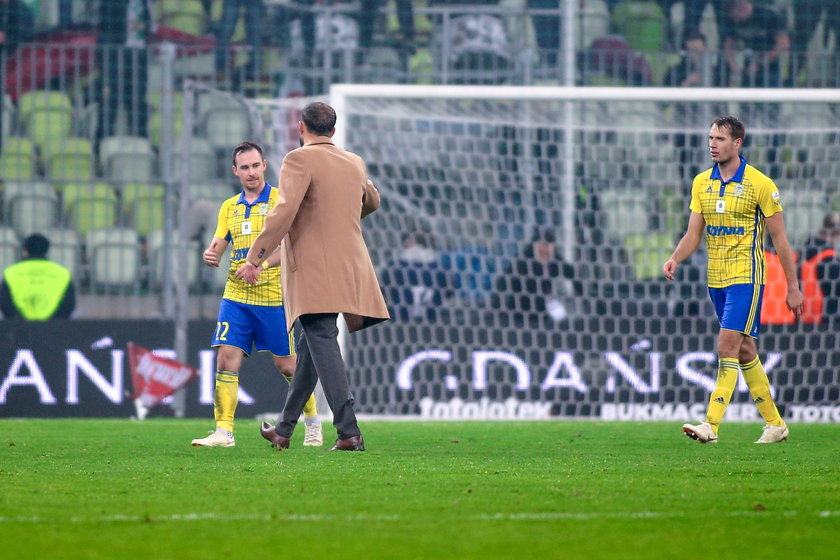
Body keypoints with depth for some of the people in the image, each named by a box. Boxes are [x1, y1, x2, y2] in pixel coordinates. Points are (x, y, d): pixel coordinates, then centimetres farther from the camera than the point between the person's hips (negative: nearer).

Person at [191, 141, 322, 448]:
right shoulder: (229, 207, 13)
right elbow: (218, 244, 9)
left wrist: (261, 264, -26)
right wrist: (210, 255, -15)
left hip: (274, 297, -4)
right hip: (236, 295, 4)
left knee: (286, 364, 3)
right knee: (226, 359, -9)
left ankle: (313, 424, 23)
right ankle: (223, 431, -10)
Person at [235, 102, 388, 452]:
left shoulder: (299, 160, -8)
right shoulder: (355, 164, 15)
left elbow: (284, 212, -19)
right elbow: (371, 202, 35)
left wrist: (254, 258, -17)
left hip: (313, 271, -7)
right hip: (350, 263, 7)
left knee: (323, 346, -11)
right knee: (310, 347, 16)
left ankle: (349, 433, -21)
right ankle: (284, 429, 27)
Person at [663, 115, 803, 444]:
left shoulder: (760, 184, -9)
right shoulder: (701, 183, 8)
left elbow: (779, 238, -5)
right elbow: (694, 233, 8)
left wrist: (793, 287, -4)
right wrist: (675, 259, -12)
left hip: (745, 278, -7)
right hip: (716, 279, 7)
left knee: (728, 346, -15)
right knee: (744, 351, 11)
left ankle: (711, 425, -20)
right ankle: (775, 424, 20)